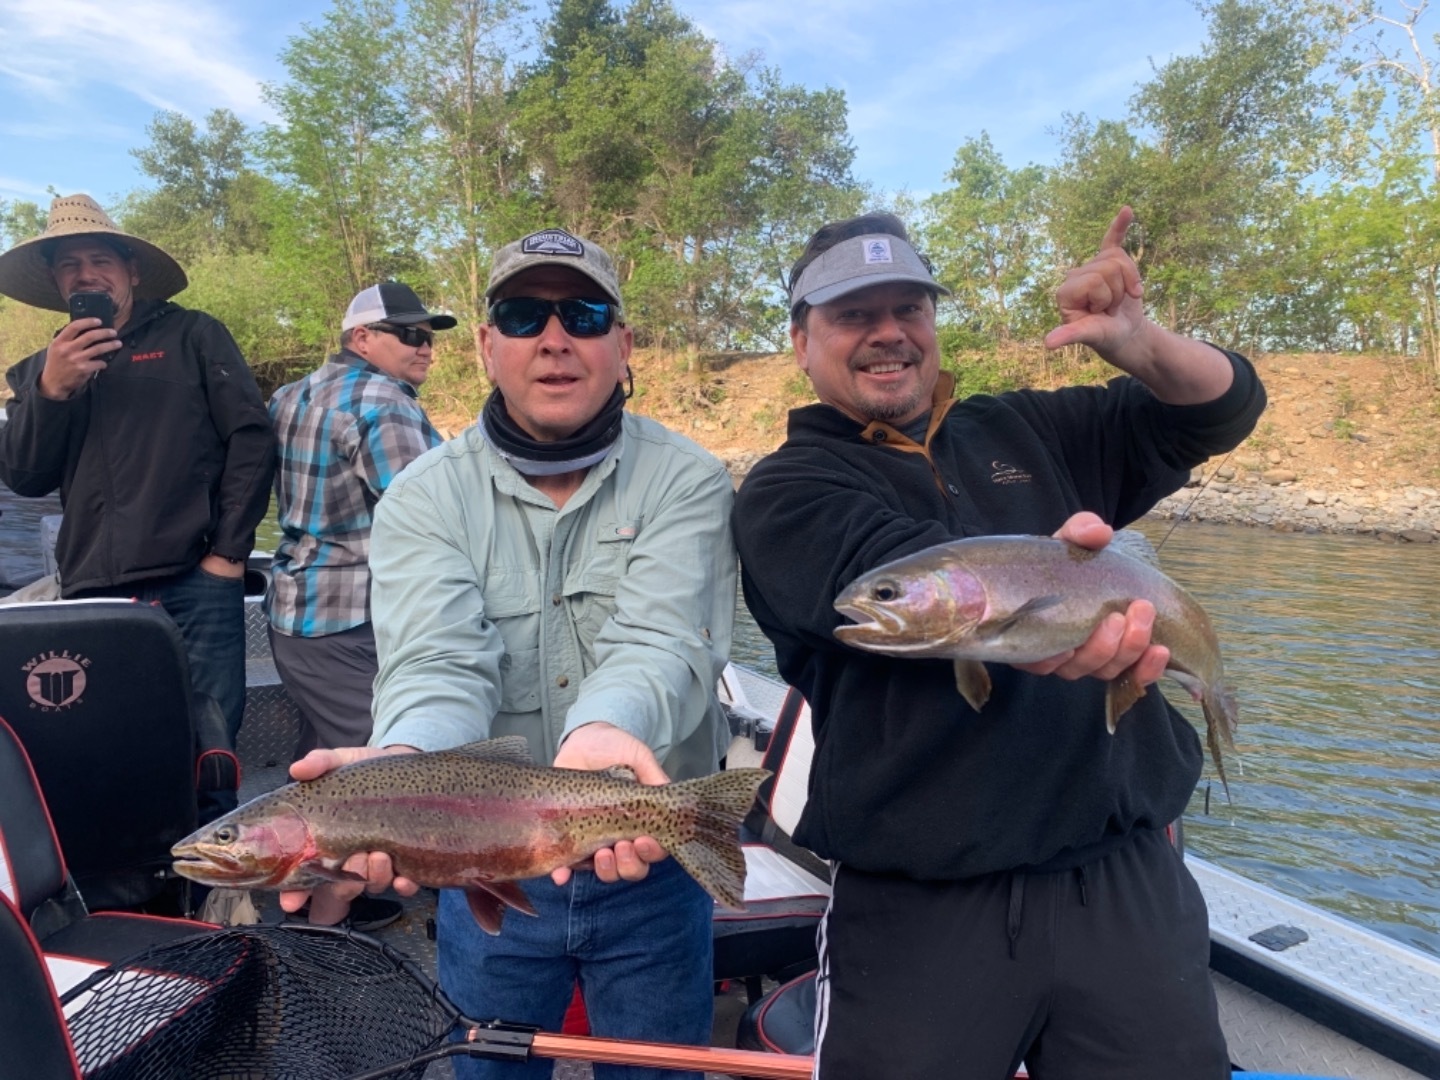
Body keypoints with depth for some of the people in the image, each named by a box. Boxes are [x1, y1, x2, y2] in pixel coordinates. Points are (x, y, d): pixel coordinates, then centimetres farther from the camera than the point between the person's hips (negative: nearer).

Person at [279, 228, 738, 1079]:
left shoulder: (687, 482, -10)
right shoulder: (425, 497, -7)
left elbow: (659, 643, -25)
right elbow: (440, 662, -22)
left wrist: (602, 732, -48)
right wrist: (403, 761, -45)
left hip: (650, 859, 0)